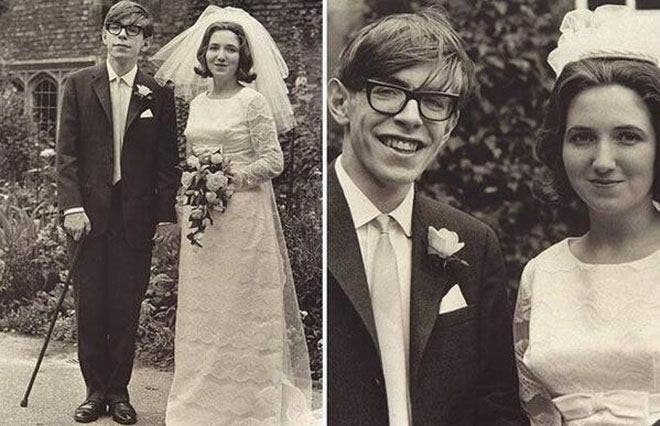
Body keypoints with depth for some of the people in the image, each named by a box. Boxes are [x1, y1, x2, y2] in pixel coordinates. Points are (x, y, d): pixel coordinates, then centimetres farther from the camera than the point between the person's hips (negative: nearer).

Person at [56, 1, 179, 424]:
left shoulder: (159, 94, 5)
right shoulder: (79, 85, 5)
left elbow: (167, 160, 6)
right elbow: (66, 152, 2)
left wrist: (168, 213, 0)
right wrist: (72, 206, -8)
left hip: (137, 218, 0)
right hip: (91, 213, 0)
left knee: (127, 310, 6)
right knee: (90, 307, 6)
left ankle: (119, 391, 19)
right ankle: (95, 390, 19)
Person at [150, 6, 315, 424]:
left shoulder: (253, 101, -7)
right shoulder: (198, 102, 13)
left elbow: (273, 160, -9)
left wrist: (230, 179, -17)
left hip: (242, 213, -6)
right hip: (201, 215, 6)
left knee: (242, 305, 1)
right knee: (201, 306, 11)